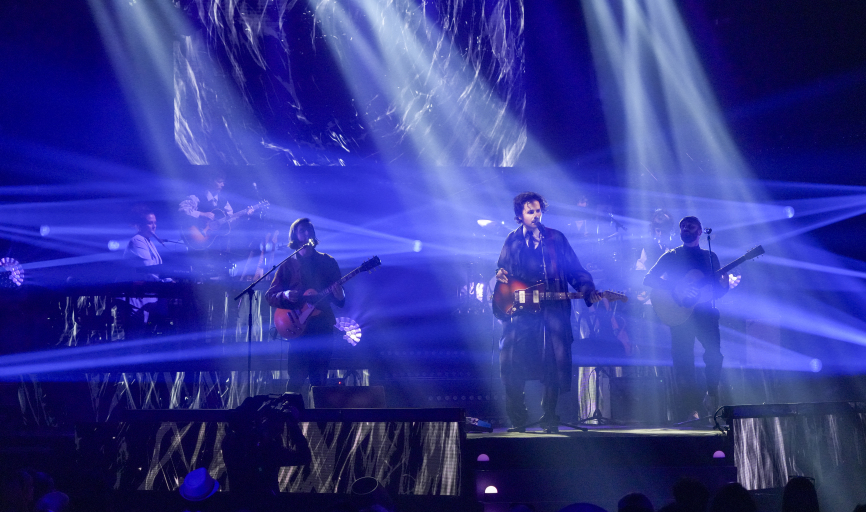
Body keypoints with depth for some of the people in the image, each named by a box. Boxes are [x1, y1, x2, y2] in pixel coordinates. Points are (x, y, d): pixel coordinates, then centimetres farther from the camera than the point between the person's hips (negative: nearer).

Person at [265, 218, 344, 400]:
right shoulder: (288, 265, 6)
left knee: (320, 381, 3)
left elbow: (339, 297, 11)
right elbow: (269, 295, 5)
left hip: (324, 326, 2)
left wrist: (339, 296, -13)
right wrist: (285, 295, -16)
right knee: (296, 379, -8)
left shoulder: (328, 262, 11)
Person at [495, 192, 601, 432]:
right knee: (513, 366, -9)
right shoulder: (512, 240, 15)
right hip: (520, 311, 0)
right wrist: (500, 274, -4)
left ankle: (549, 418, 8)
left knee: (555, 365, -6)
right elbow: (503, 268, 20)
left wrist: (588, 291, -8)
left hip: (553, 310, 0)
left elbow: (576, 270, 7)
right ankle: (517, 421, 2)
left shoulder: (556, 239, 11)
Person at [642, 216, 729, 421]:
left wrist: (725, 281, -11)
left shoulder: (710, 256, 18)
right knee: (683, 361, -8)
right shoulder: (671, 255, 11)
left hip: (704, 313, 1)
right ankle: (690, 410, -6)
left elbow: (720, 289, 13)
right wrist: (675, 288, -13)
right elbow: (648, 279, 0)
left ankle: (711, 396, 3)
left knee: (715, 353, -18)